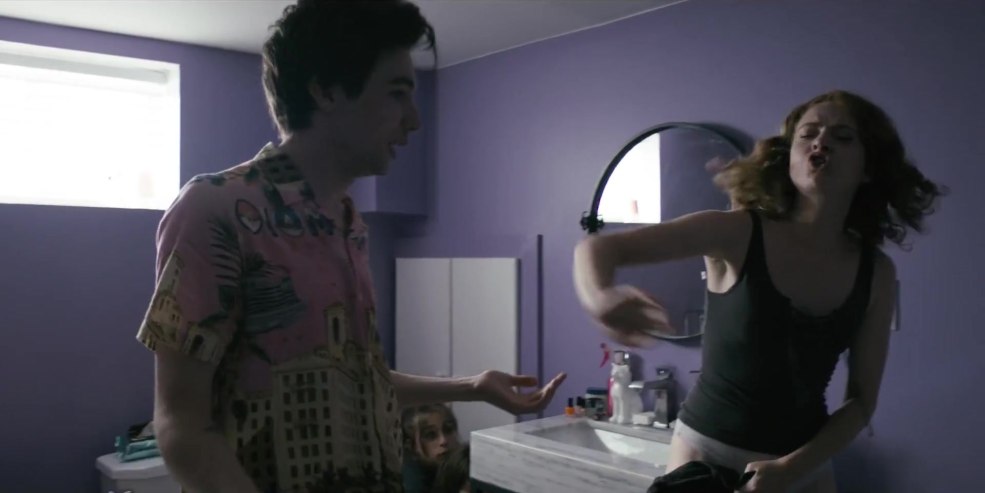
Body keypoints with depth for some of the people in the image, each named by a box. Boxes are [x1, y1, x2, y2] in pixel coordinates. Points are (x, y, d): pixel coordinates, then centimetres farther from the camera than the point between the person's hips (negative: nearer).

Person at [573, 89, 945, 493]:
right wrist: (599, 297, -44)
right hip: (707, 450, -2)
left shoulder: (876, 273, -6)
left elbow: (862, 400, -2)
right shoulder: (738, 232, -16)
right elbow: (598, 247, -22)